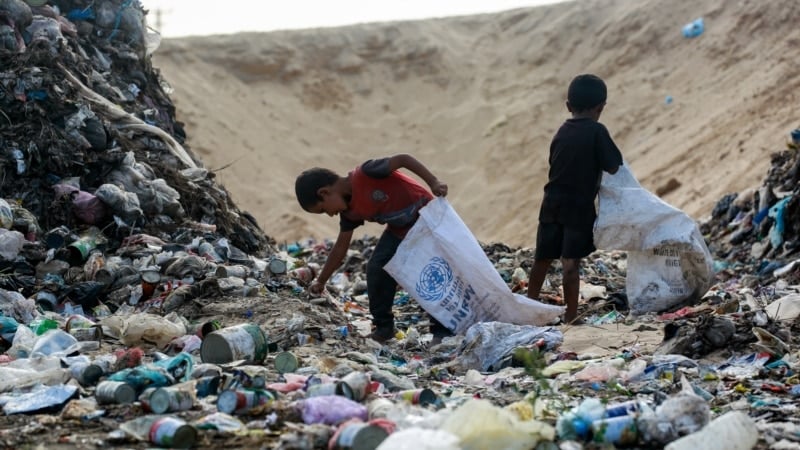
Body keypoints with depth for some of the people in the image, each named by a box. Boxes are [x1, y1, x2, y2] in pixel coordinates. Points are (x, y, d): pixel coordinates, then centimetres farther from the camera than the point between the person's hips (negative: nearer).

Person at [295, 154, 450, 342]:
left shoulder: (365, 174, -27)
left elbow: (403, 159, -28)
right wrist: (321, 281, 9)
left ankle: (442, 330, -1)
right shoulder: (350, 211, -3)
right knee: (375, 269, -3)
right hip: (399, 230, 7)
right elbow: (341, 247, 6)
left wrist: (433, 182, -35)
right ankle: (383, 326, 8)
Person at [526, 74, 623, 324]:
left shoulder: (562, 132, 7)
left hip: (552, 203, 5)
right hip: (580, 206, -5)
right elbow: (613, 167, -11)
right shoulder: (597, 131, -10)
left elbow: (555, 164, 11)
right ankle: (571, 316, 3)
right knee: (571, 263, -2)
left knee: (542, 258, 16)